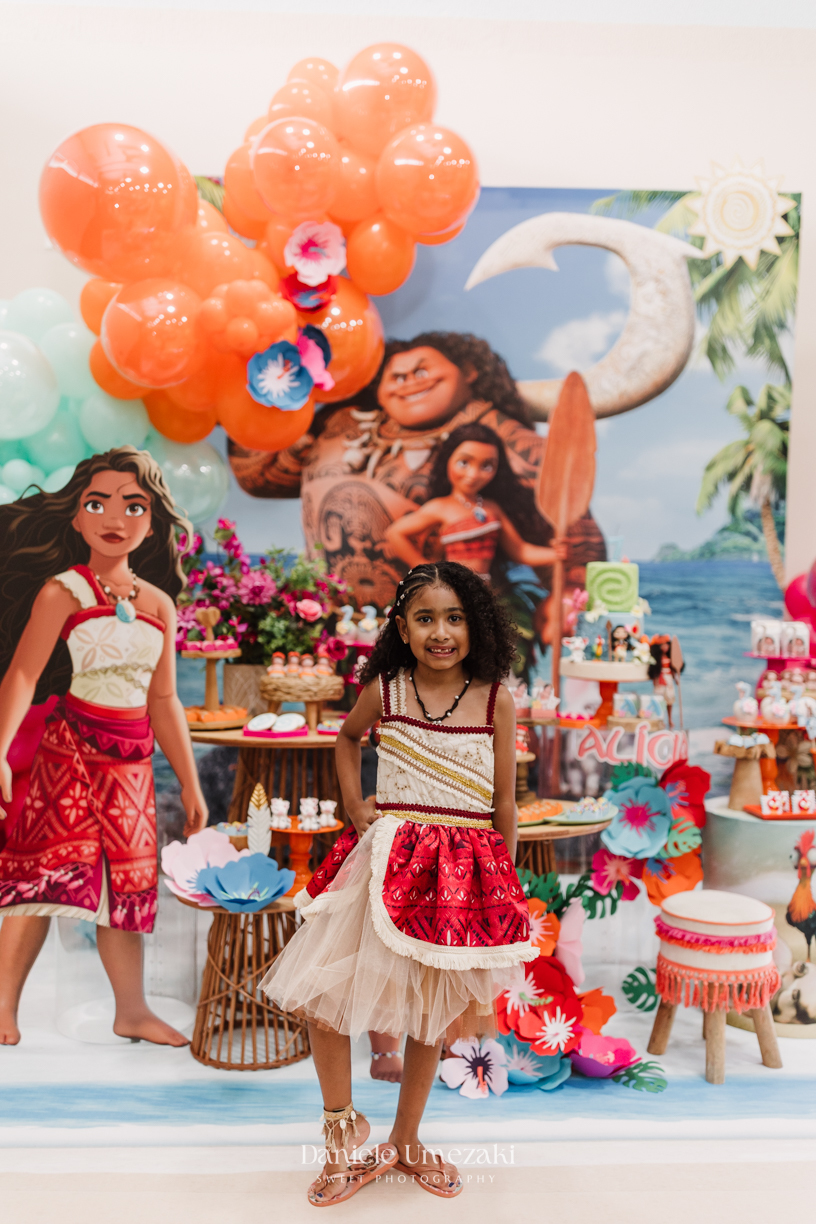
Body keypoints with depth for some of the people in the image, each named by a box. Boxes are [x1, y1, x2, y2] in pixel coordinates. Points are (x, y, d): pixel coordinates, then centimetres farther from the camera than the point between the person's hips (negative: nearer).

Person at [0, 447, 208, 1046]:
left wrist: (190, 784, 14)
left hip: (131, 760, 5)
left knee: (125, 881, 10)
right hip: (67, 747, -5)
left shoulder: (159, 603, 9)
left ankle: (132, 1010, 22)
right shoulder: (63, 590, -6)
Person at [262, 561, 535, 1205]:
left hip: (464, 870, 0)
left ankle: (405, 1141, 36)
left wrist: (503, 885, 5)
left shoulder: (496, 701, -5)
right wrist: (353, 804, 7)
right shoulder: (383, 690, -2)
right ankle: (341, 1130, 22)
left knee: (432, 1012, 14)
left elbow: (504, 802, 2)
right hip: (385, 860, 1)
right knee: (322, 995, -3)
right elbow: (348, 739, 20)